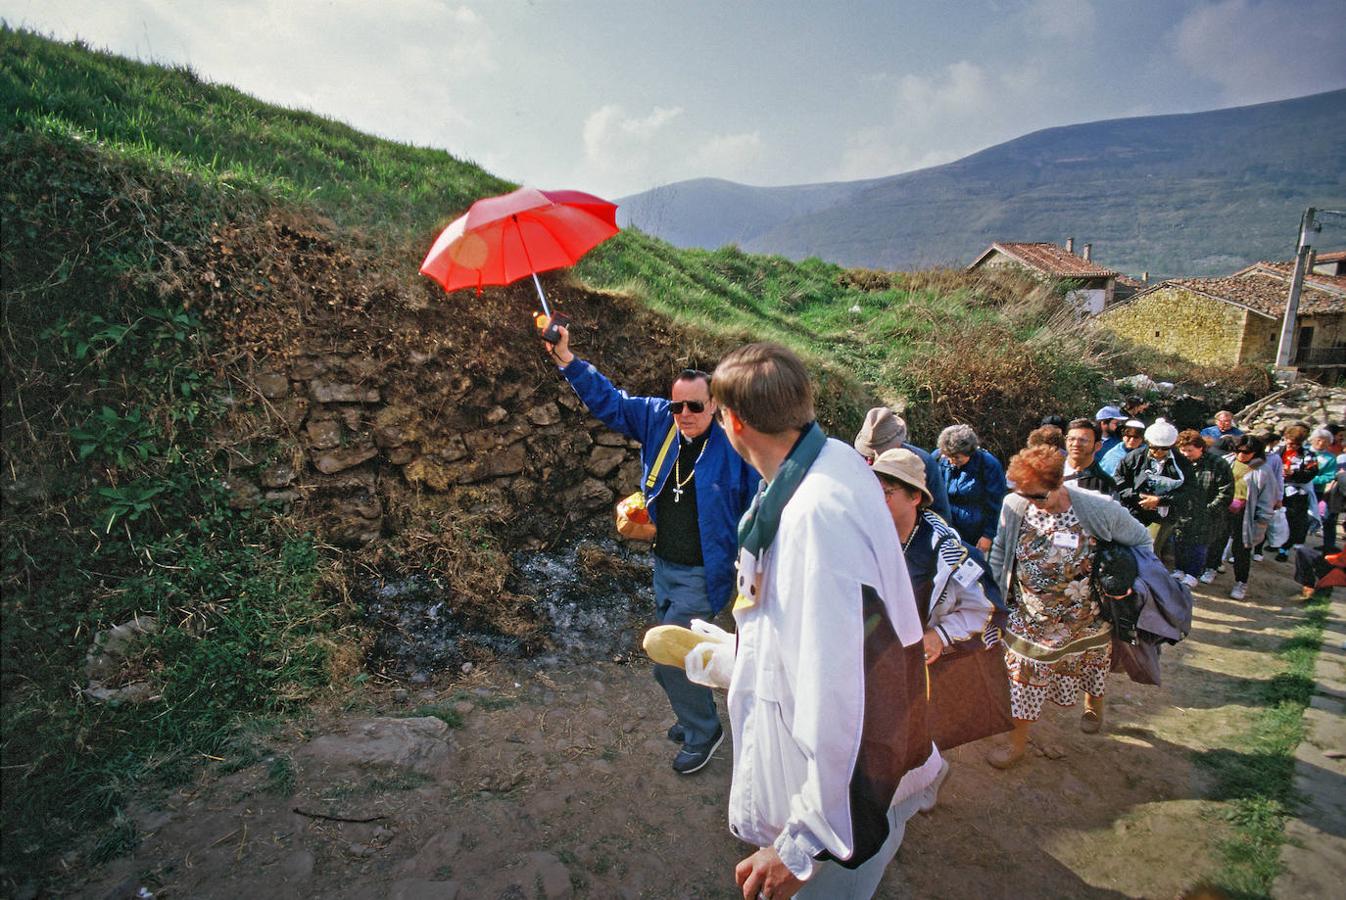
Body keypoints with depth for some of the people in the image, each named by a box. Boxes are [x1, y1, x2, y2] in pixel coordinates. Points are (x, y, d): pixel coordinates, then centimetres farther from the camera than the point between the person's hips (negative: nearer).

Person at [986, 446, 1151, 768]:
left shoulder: (1100, 509, -22)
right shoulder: (1014, 506, -15)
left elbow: (1141, 540, -4)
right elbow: (999, 554, 0)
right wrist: (1003, 594, -3)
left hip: (1087, 619, -1)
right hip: (1030, 618, 1)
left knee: (1092, 669, 23)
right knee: (1023, 679, 6)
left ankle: (1094, 705, 55)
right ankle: (1018, 741, 28)